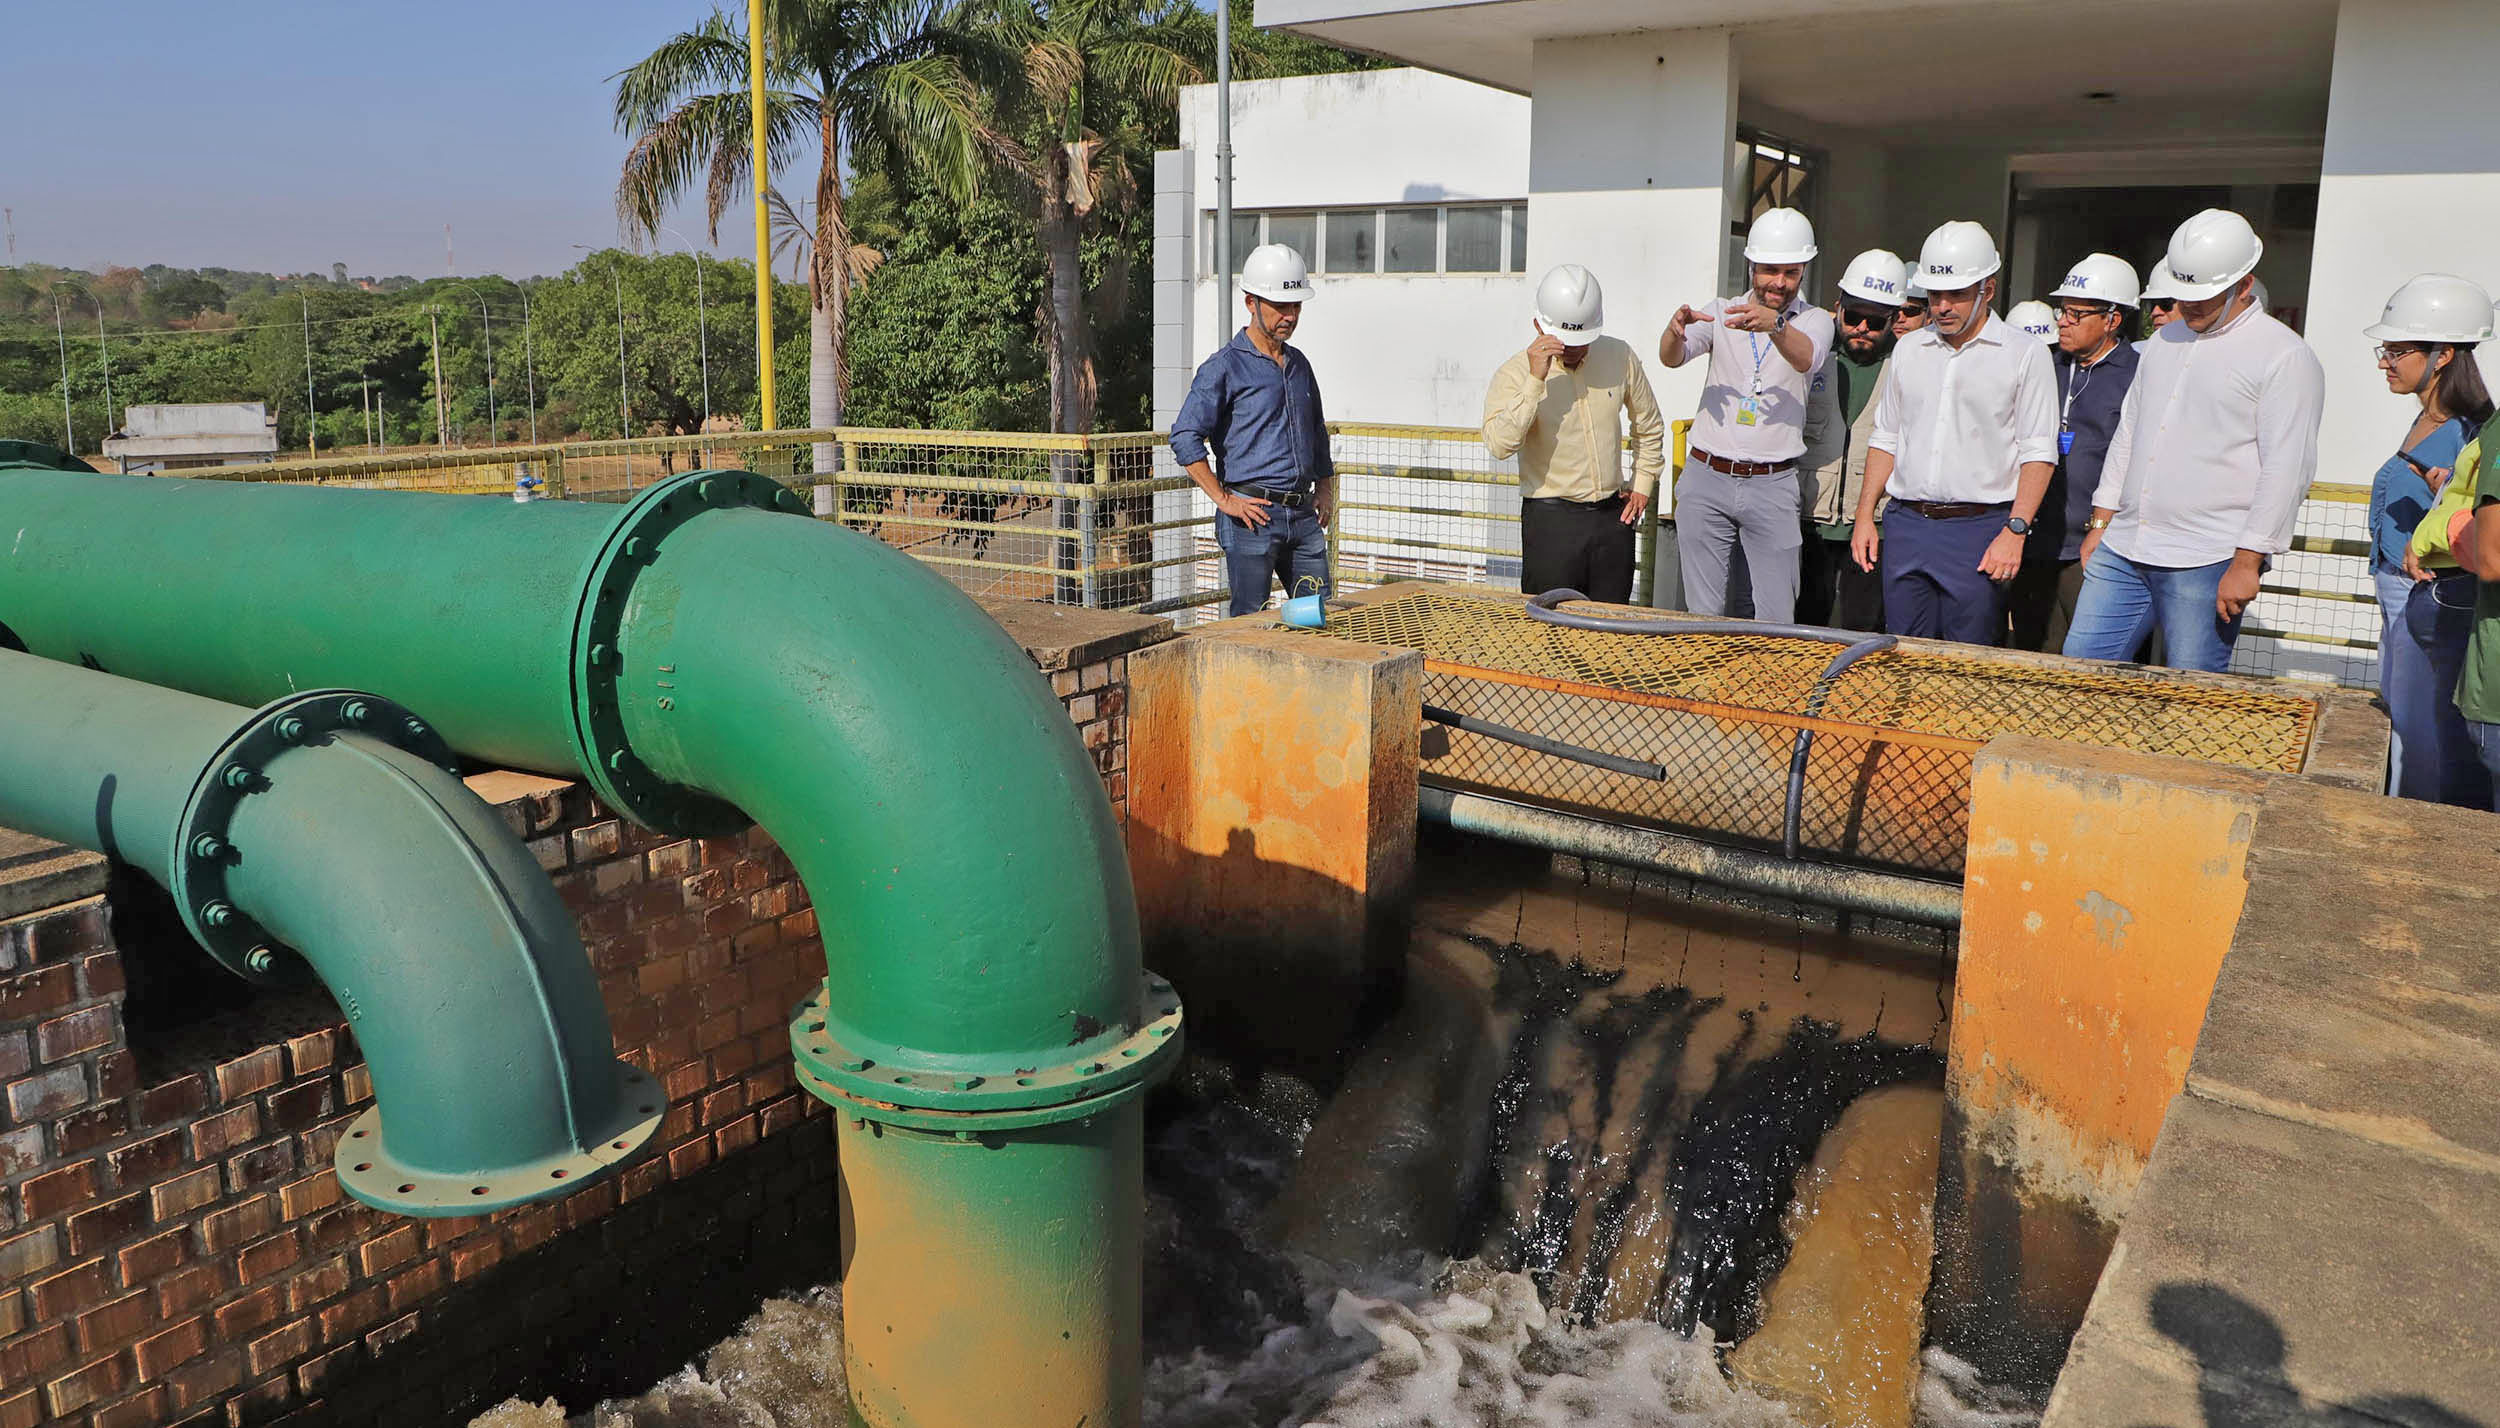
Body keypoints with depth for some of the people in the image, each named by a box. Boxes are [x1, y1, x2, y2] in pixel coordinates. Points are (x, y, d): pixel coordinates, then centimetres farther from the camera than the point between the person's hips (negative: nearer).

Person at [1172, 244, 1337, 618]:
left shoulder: (1299, 364, 17)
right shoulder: (1225, 367, -6)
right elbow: (1184, 438, -13)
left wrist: (1325, 486, 17)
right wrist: (1225, 500, -14)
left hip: (1303, 516, 7)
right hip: (1253, 516, -6)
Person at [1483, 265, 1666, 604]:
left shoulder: (1620, 357, 4)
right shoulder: (1515, 373, -9)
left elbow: (1649, 426, 21)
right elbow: (1499, 444, -26)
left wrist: (1643, 486, 14)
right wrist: (1535, 381, -28)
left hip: (1614, 515, 4)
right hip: (1551, 521, -4)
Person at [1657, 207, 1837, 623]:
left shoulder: (1814, 320, 6)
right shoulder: (1721, 311, 9)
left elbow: (1805, 357, -18)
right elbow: (1672, 357, -8)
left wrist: (1775, 325, -39)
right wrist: (1676, 329, -31)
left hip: (1773, 486, -1)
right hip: (1706, 479, 1)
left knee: (1777, 619, -1)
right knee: (1703, 613, 3)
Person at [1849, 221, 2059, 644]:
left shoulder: (2025, 355, 0)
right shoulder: (1908, 349, 14)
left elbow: (2038, 453, -4)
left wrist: (2015, 530, -14)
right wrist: (1865, 515, 10)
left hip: (1979, 529, -4)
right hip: (1905, 525, 4)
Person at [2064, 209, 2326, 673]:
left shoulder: (2285, 356, -5)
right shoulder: (2165, 340, 17)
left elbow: (2286, 471, -10)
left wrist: (2247, 563, -15)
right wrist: (2101, 522, 17)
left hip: (2207, 564, -7)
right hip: (2122, 549, 7)